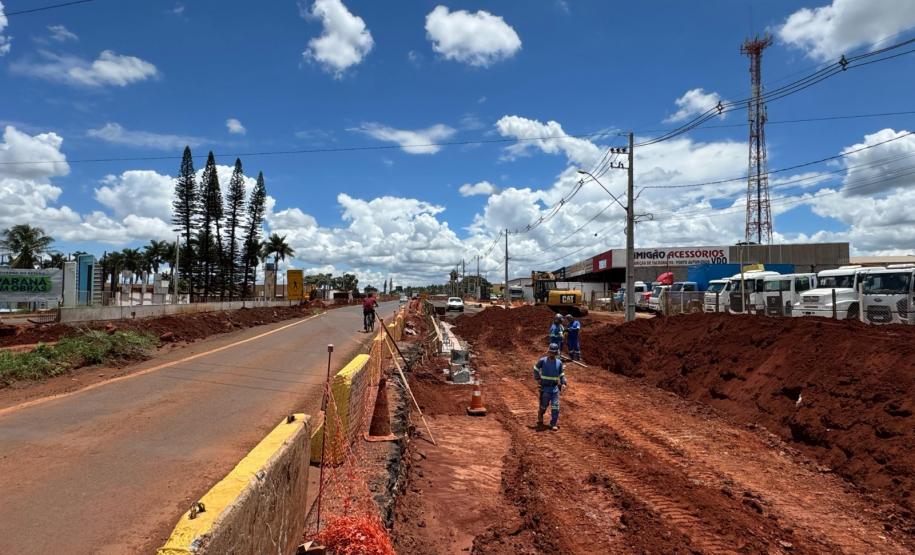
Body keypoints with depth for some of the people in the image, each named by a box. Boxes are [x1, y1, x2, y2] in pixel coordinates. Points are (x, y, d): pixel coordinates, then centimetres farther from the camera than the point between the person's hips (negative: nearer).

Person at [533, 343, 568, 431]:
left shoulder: (559, 362, 1)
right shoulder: (543, 361, -6)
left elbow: (561, 374, 12)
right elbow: (536, 368, 9)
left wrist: (563, 382, 0)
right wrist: (537, 378, 2)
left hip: (555, 387, 2)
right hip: (545, 387, -1)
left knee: (555, 406, -5)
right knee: (544, 405, 7)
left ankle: (554, 424, 2)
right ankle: (540, 417, 37)